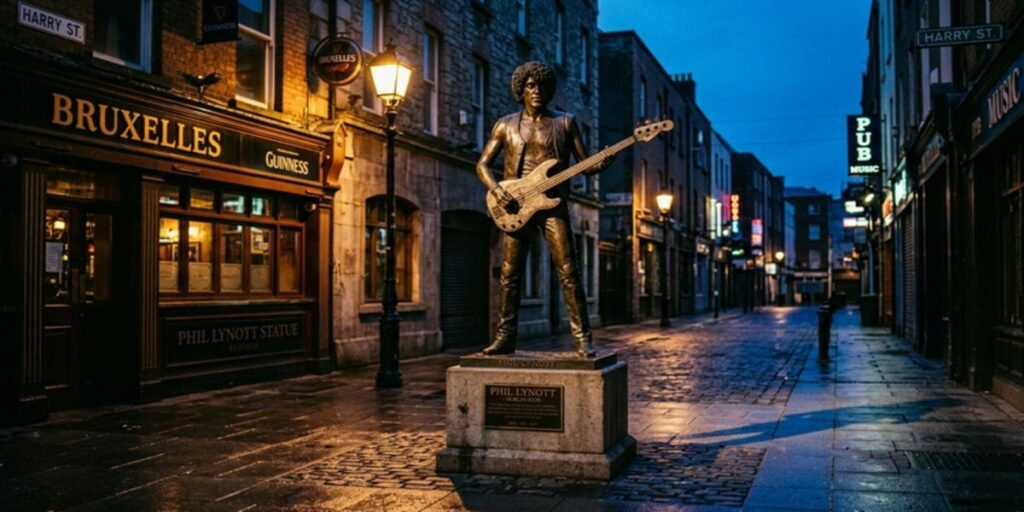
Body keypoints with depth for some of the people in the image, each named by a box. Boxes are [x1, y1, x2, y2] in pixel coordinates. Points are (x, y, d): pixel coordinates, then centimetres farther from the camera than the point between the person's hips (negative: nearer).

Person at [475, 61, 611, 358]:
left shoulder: (565, 122, 9)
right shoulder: (506, 125, 11)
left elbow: (583, 163, 8)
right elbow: (483, 163, 11)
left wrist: (600, 164, -15)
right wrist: (495, 189, -8)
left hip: (553, 205, -1)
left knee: (568, 274, -8)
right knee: (509, 275, 2)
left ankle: (583, 339, -5)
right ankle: (505, 338, 11)